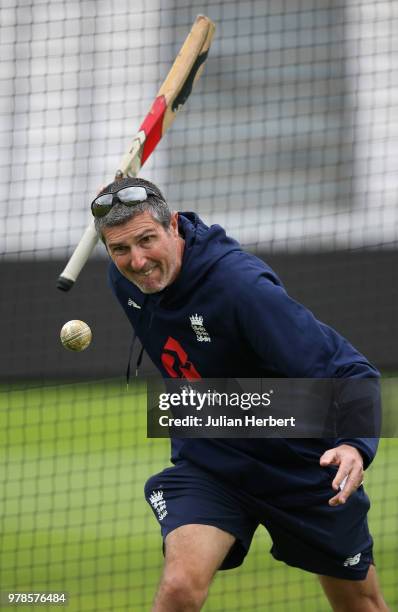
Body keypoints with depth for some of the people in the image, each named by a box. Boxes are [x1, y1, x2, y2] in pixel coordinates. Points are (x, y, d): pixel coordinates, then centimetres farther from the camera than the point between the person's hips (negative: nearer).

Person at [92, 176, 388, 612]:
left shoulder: (241, 286, -31)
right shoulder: (123, 280, -11)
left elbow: (349, 372, -34)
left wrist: (355, 445, -50)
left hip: (300, 461, -3)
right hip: (206, 462, 3)